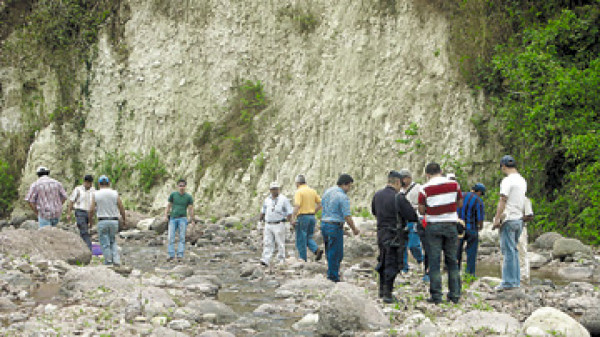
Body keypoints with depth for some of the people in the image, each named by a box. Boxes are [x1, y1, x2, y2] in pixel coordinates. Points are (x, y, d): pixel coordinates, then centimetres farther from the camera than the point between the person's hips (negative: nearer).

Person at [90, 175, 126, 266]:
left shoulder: (95, 194, -4)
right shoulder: (115, 193, -1)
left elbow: (92, 210, -7)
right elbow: (121, 208, 0)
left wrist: (91, 221, 9)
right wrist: (123, 218, 18)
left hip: (102, 221, -2)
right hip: (114, 221, 2)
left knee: (105, 244, 5)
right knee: (113, 242, 18)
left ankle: (108, 263, 4)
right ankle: (116, 261, 3)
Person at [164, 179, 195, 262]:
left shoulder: (188, 197, 3)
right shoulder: (173, 195, 4)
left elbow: (191, 209, 4)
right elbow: (168, 206, 7)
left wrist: (192, 220, -2)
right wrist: (166, 215, -6)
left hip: (182, 219, -1)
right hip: (173, 219, 1)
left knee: (182, 238, -4)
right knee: (171, 238, -6)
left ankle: (180, 256, -5)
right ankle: (171, 256, -6)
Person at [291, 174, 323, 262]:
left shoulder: (299, 192, -11)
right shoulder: (312, 191, 10)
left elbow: (297, 206, -21)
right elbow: (320, 204, 10)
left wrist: (293, 219, -21)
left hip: (302, 216, -6)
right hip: (312, 217, 7)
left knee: (301, 240, 3)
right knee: (308, 238, 17)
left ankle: (302, 259, 6)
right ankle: (317, 250, -7)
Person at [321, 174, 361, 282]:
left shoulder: (327, 191, 9)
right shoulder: (343, 197, -15)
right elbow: (347, 216, -16)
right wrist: (354, 229, -3)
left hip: (324, 224, 8)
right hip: (335, 226, -8)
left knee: (330, 252, 17)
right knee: (336, 253, -1)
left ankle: (331, 273, 23)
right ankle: (333, 277, 3)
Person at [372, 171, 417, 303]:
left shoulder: (377, 195, 3)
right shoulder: (398, 198, -19)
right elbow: (412, 217, -17)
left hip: (381, 232, 7)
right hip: (394, 236, -7)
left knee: (383, 261, 21)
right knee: (392, 264, 0)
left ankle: (382, 290, 31)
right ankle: (387, 294, 2)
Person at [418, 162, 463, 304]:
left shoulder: (425, 188, -7)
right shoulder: (454, 184, 2)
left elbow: (421, 210, -3)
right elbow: (460, 203, 11)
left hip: (434, 226, -2)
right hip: (451, 225, 2)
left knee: (434, 262, 0)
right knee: (452, 261, 10)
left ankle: (436, 296, -2)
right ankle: (455, 294, 10)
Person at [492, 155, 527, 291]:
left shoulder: (507, 180, -13)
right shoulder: (522, 180, 14)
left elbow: (503, 201, -18)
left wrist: (497, 218, -18)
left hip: (509, 220, -8)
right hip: (519, 219, 8)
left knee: (508, 250, -6)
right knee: (513, 250, 15)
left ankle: (509, 281, -5)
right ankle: (516, 280, 16)